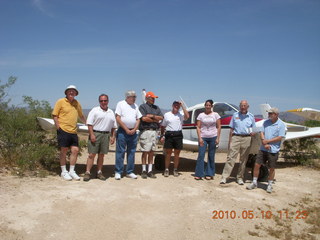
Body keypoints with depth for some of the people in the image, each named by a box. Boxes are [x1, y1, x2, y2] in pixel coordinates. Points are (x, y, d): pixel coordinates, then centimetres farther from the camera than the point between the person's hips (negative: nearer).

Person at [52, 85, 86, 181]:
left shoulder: (77, 103, 15)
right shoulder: (61, 102, 0)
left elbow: (81, 116, 26)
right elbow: (54, 115, -3)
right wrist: (58, 127, -9)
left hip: (73, 131, 5)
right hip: (63, 130, -5)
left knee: (75, 150, 2)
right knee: (64, 151, 2)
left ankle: (72, 171, 15)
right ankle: (64, 172, 14)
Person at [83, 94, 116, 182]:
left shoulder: (111, 112, 16)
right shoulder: (95, 110, 1)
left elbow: (113, 126, 18)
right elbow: (89, 123, -6)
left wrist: (113, 136, 9)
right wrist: (91, 134, -14)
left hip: (106, 135, 4)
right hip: (95, 134, -4)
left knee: (101, 155, 9)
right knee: (92, 154, -4)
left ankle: (99, 172, 17)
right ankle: (87, 173, 0)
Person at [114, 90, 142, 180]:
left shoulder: (135, 106, 13)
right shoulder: (121, 104, -2)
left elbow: (138, 119, 12)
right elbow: (118, 118, -9)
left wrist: (134, 130, -3)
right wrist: (126, 130, -12)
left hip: (133, 132, 5)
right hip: (122, 131, -5)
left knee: (131, 152, 8)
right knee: (120, 152, -2)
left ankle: (130, 172, 17)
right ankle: (118, 172, 5)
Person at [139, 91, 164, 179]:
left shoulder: (156, 107, 19)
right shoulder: (142, 106, 1)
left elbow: (161, 117, 7)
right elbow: (144, 118, -13)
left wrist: (152, 116, -7)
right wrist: (155, 120, -3)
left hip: (154, 131, 5)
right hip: (145, 131, -5)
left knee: (151, 152, 7)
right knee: (145, 152, -3)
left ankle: (150, 171, 12)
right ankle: (144, 171, 5)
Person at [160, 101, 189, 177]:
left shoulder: (181, 114, 7)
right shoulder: (167, 114, 9)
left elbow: (187, 116, -16)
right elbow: (163, 126, 12)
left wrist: (182, 106, -10)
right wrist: (162, 136, 4)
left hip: (178, 135, 0)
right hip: (169, 135, 0)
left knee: (177, 154, 7)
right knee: (168, 154, 3)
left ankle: (175, 170, 17)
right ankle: (166, 170, 11)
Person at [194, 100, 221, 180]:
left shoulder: (215, 115, 6)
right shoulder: (201, 115, 6)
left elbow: (219, 127, 5)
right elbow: (198, 127, 3)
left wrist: (218, 138, -2)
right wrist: (199, 138, -7)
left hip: (213, 137, 0)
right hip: (203, 137, 0)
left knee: (211, 156, 5)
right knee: (201, 155, -5)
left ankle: (209, 174, 15)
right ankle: (199, 174, 2)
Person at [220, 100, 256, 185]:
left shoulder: (251, 116, 11)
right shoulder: (235, 115, 10)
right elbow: (231, 129, 9)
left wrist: (253, 132, -8)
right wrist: (229, 141, 3)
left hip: (246, 139, 1)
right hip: (235, 137, -1)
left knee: (243, 160, 6)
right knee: (230, 158, -6)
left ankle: (240, 178, 18)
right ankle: (224, 177, -6)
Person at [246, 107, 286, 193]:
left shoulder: (281, 125, -6)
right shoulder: (266, 122, 7)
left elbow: (280, 138, -11)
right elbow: (262, 133, 3)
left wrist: (267, 141, -13)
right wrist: (264, 143, -12)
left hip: (273, 150, -4)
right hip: (263, 148, 4)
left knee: (272, 168, 7)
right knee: (257, 165, 3)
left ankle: (270, 185, 23)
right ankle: (254, 183, 18)